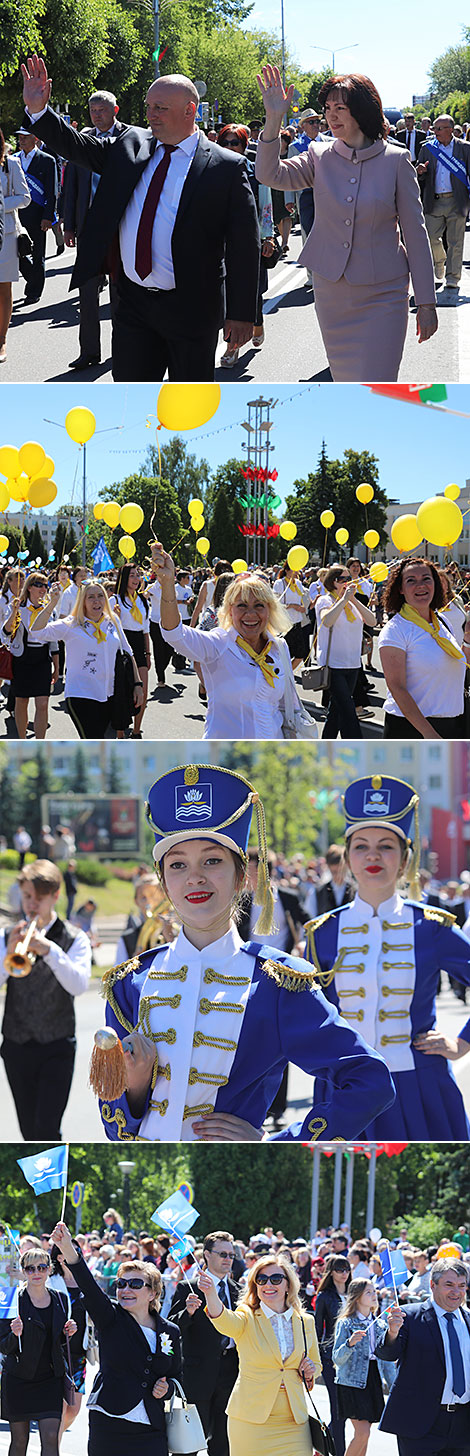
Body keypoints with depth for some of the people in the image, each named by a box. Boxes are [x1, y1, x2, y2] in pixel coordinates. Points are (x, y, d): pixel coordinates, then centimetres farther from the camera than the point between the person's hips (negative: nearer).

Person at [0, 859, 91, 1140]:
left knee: (47, 1129, -14)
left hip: (57, 1046, -3)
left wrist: (49, 950, -30)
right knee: (29, 1131, 9)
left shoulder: (74, 939, -1)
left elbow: (79, 985, -17)